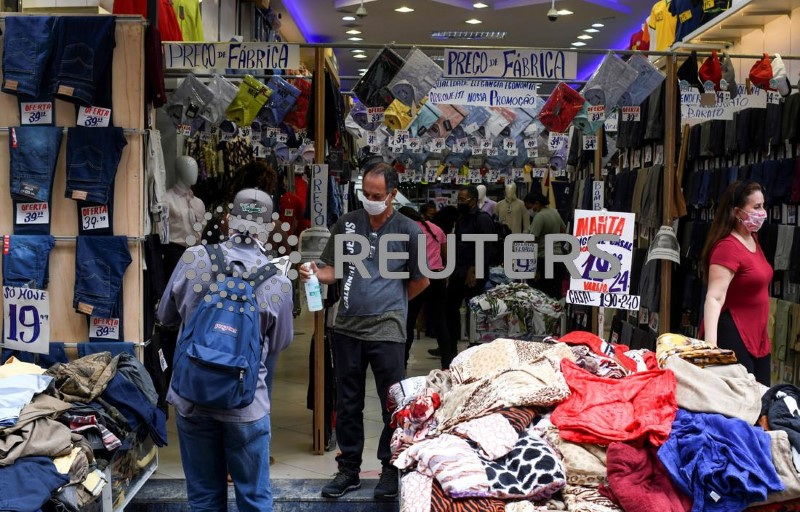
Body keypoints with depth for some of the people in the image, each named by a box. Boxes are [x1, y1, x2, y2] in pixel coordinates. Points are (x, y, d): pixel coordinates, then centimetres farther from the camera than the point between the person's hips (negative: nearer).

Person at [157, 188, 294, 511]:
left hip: (192, 397, 2)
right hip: (246, 403, -1)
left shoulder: (193, 259, -10)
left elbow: (166, 317, 6)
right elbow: (278, 344, 3)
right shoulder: (278, 283, -12)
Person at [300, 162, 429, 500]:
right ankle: (349, 469, 25)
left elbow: (421, 280, 5)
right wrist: (317, 274, -11)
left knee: (392, 405, 6)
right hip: (347, 328, 3)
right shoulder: (347, 224, 5)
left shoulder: (408, 231, -4)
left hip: (387, 331, -3)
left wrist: (390, 303, 9)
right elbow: (333, 270, 9)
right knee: (348, 404, 12)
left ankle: (391, 469, 22)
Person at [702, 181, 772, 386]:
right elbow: (715, 298, -29)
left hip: (758, 337, 10)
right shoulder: (728, 247, -20)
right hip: (733, 338, -10)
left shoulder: (753, 239, 8)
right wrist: (710, 343, -38)